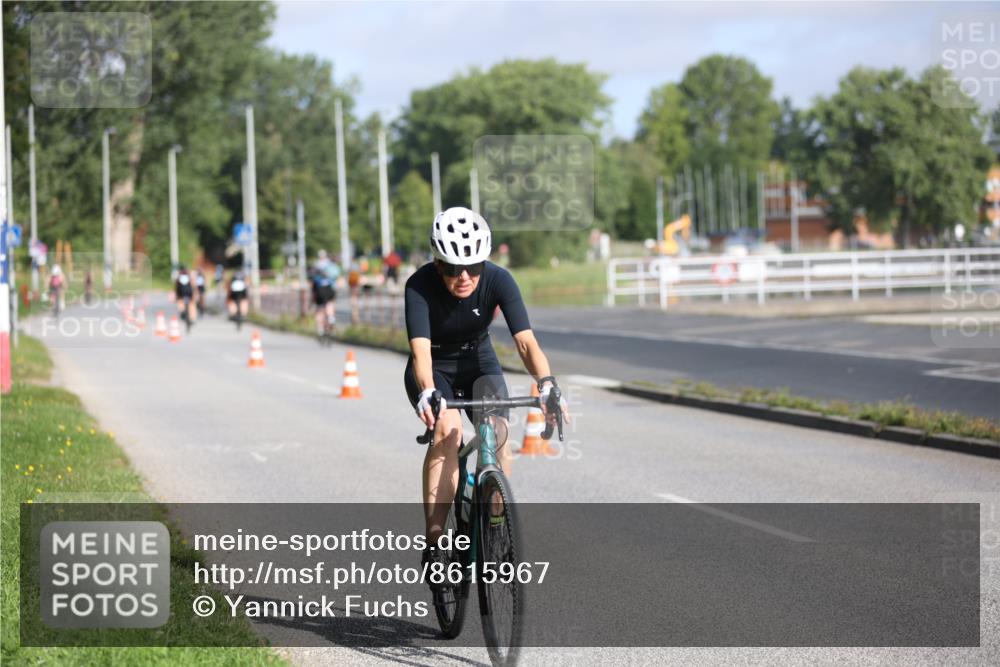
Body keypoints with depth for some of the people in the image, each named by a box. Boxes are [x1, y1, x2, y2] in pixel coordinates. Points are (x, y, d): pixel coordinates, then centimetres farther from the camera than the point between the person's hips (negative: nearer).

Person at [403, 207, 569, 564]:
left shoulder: (498, 280, -24)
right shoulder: (420, 286, -29)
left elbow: (526, 340, -33)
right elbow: (421, 349, -40)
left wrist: (546, 384, -51)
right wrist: (427, 393, -60)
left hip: (479, 363, 2)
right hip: (434, 368, -2)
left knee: (498, 434, -25)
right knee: (447, 429, -31)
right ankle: (434, 541, -30)